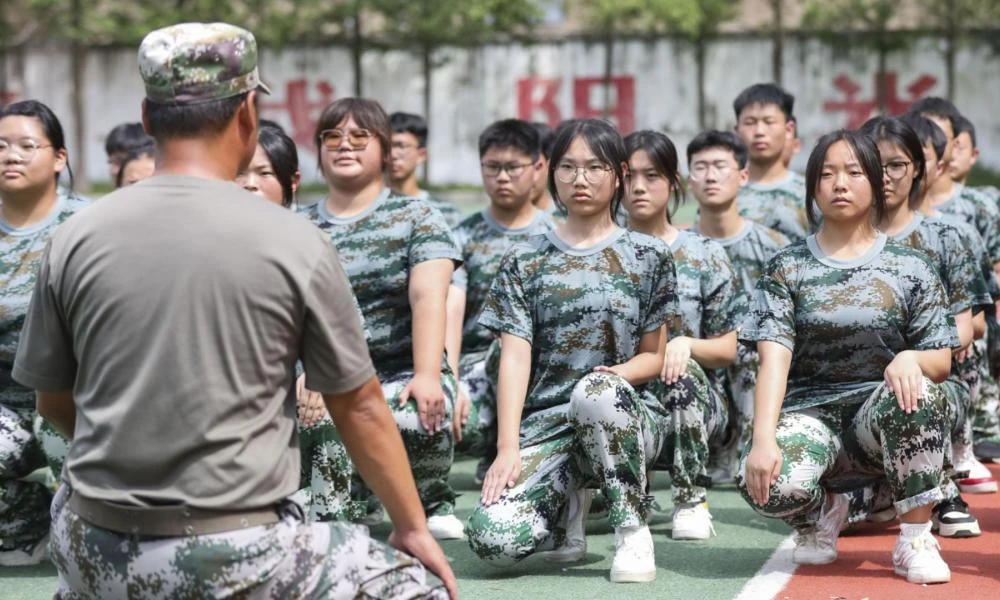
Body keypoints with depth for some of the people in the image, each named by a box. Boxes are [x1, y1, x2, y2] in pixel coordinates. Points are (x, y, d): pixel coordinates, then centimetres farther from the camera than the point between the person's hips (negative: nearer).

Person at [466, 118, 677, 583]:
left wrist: (620, 373, -16)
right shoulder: (524, 261, 8)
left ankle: (633, 528, -17)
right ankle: (568, 496, 10)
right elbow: (514, 358, 0)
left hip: (625, 417, -1)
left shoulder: (648, 256, 7)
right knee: (494, 539, -26)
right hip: (546, 420, 1)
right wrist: (508, 447, -12)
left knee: (595, 390, -40)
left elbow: (653, 355, 8)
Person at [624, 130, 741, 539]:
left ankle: (692, 502, -19)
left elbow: (727, 350, 4)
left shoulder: (704, 256, 5)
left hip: (697, 401, 0)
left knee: (681, 371, -36)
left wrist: (687, 344, -19)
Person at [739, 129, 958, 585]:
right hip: (809, 411, 0)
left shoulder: (910, 269, 6)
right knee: (771, 484, -34)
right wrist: (763, 438, -23)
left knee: (916, 391, -36)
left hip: (882, 412, 0)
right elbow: (774, 358, -7)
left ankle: (915, 539, -19)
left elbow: (942, 363, 2)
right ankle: (824, 510, 6)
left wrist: (911, 359, -24)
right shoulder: (787, 268, 5)